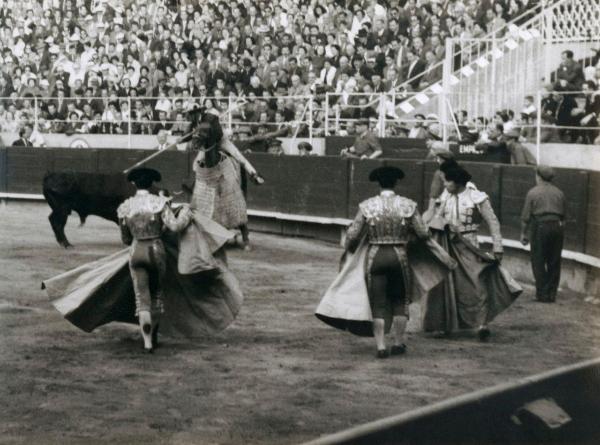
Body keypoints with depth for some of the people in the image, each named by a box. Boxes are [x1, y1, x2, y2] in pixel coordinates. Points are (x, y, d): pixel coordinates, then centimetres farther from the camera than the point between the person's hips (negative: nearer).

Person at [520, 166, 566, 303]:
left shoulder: (533, 192, -2)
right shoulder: (559, 193, 9)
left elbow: (526, 216, -2)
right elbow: (563, 215, 11)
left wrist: (523, 233, 5)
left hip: (540, 226, -4)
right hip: (557, 226, 4)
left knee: (538, 262, 3)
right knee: (554, 262, 8)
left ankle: (542, 294, 0)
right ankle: (552, 294, 10)